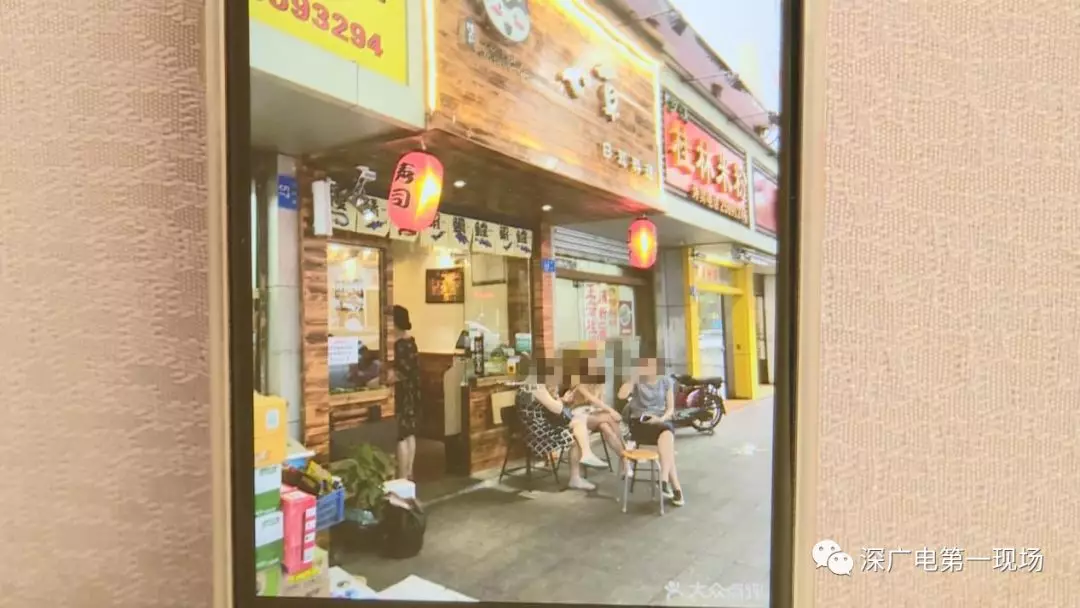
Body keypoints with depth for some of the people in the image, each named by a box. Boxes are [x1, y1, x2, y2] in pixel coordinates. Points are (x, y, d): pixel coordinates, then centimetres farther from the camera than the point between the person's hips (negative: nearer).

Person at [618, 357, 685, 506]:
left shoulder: (666, 381, 9)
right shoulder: (636, 381, 3)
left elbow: (670, 408, 7)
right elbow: (622, 395, -16)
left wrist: (661, 419, -13)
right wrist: (634, 377, -15)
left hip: (661, 421, 2)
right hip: (639, 423, -2)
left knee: (667, 434, -36)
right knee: (667, 439, -33)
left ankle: (664, 480, -38)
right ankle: (676, 487, -33)